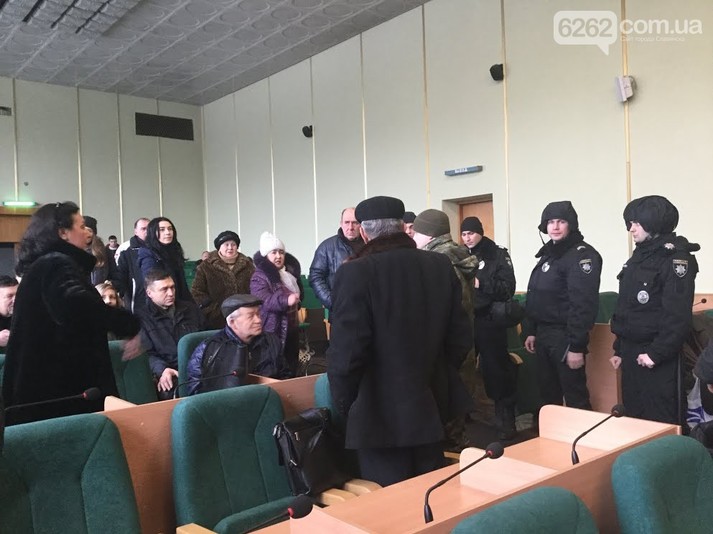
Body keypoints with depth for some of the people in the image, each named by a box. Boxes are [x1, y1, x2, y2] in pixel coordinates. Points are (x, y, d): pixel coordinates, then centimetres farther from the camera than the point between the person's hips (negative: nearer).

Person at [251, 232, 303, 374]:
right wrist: (285, 300, -40)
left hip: (292, 327, 7)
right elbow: (264, 299, -27)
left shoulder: (290, 271, 11)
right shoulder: (260, 277, -11)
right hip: (272, 330, -7)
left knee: (292, 366, 13)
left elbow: (300, 292, 31)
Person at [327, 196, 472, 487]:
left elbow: (346, 352, -20)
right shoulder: (441, 266, 0)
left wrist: (343, 405, -3)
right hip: (432, 406, 6)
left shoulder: (355, 273, -18)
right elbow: (461, 336, 3)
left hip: (381, 415, -5)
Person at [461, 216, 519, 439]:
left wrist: (480, 284, -18)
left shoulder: (498, 255, -1)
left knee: (496, 370, 0)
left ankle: (505, 420, 11)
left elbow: (508, 288, -10)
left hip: (489, 322, -4)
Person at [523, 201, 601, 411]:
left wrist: (576, 345, -23)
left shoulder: (582, 255, -12)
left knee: (575, 397, -2)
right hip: (543, 335, 8)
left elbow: (583, 304, -20)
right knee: (547, 394, 17)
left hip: (565, 337, -8)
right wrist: (531, 331, 16)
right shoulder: (547, 254, 15)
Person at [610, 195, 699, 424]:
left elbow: (678, 315, -19)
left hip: (657, 357, -8)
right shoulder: (639, 256, 15)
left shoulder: (675, 258, -12)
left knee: (661, 423, 0)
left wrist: (657, 353, -22)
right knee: (633, 417, 15)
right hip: (631, 353, 8)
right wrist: (620, 349, 17)